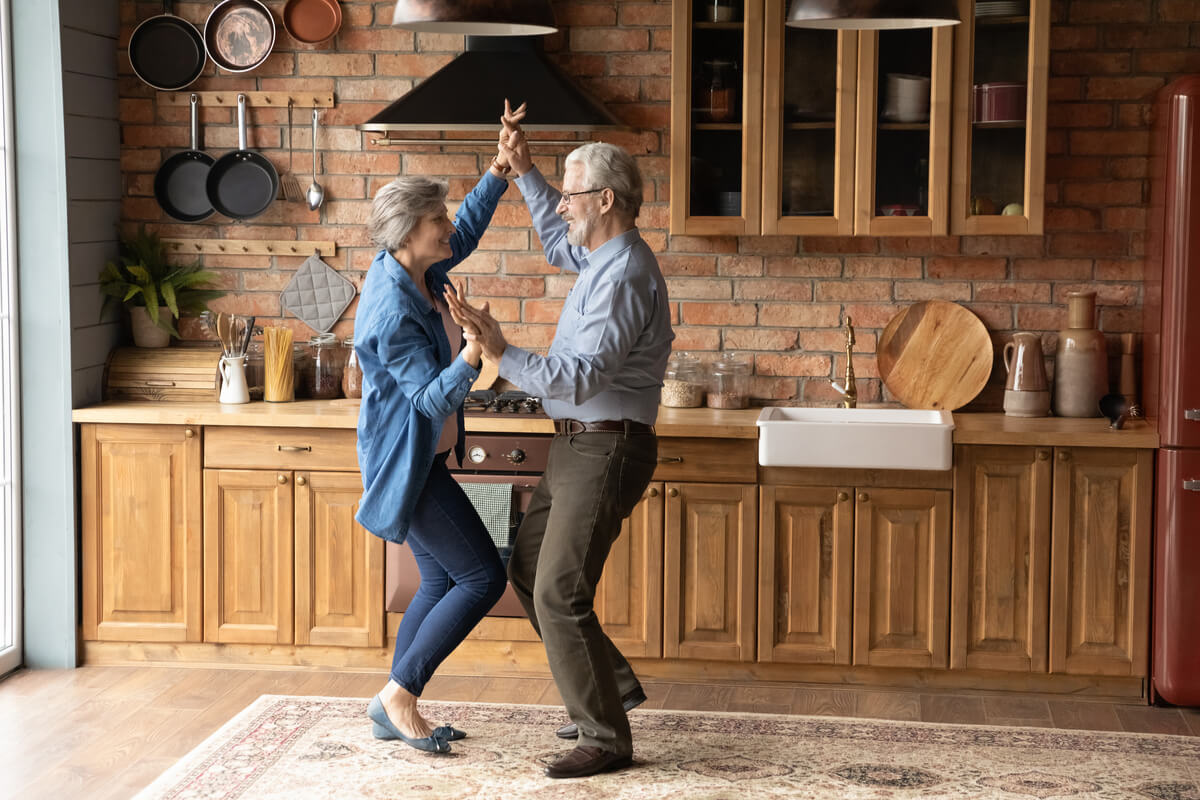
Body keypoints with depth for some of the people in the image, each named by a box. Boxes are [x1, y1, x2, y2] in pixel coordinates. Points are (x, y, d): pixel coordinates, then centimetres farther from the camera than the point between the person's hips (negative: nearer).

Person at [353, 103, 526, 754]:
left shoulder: (415, 270, 2)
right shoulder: (393, 311, -26)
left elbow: (467, 233, 21)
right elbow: (432, 396, -28)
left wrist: (500, 169, 15)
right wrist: (472, 355, -43)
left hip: (424, 457, 10)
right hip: (407, 462, -10)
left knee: (441, 585, 14)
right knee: (483, 577, -7)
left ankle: (396, 714, 22)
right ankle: (397, 696, 2)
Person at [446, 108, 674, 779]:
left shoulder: (624, 277, -21)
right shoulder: (606, 257, 11)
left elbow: (581, 377, -30)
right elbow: (559, 244, 34)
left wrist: (502, 354, -33)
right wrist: (525, 173, 26)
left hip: (606, 450, -11)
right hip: (581, 446, 11)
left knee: (559, 595, -10)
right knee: (529, 567, 18)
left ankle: (608, 738, 1)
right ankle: (611, 686, 26)